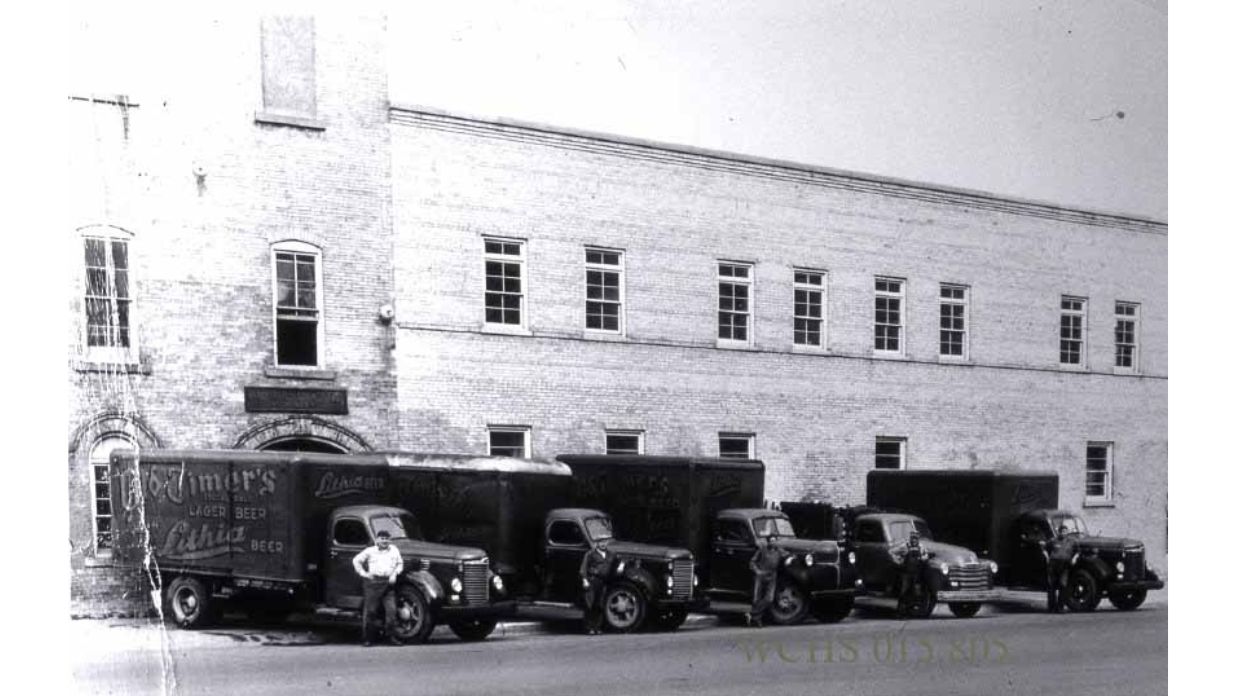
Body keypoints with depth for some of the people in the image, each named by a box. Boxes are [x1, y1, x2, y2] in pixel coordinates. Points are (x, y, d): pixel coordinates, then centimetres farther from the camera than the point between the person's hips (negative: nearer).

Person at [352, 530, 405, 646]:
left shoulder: (394, 550, 14)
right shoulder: (370, 551, 8)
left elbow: (400, 564, 22)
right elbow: (356, 560, 14)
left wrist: (395, 574, 5)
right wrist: (362, 573, 3)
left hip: (388, 583, 2)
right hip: (373, 582, -2)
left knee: (391, 610, -6)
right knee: (370, 610, -1)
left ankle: (391, 637, 2)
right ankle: (367, 638, 7)